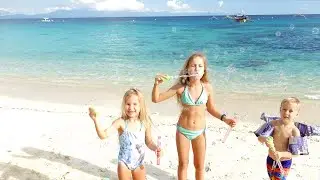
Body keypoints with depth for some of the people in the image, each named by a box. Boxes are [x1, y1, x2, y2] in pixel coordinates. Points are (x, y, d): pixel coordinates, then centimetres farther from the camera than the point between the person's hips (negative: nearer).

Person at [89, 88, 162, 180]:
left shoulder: (145, 123, -11)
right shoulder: (121, 122, -20)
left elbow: (149, 142, 2)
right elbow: (103, 135, -28)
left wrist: (155, 148, -18)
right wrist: (95, 119, -40)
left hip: (139, 163, 3)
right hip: (124, 163, -2)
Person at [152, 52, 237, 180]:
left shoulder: (207, 87, -14)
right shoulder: (181, 87, -18)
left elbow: (211, 109, 3)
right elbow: (156, 99, -16)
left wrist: (224, 118, -11)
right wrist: (157, 84, -33)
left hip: (199, 132, 1)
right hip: (182, 131, -1)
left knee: (199, 166, 16)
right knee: (183, 164, 17)